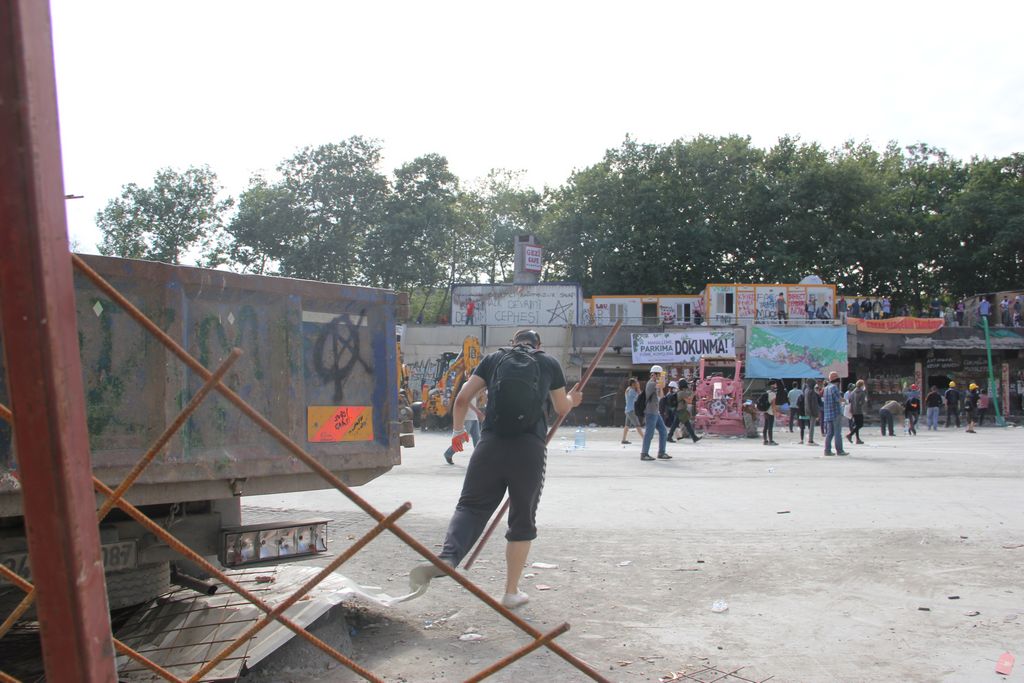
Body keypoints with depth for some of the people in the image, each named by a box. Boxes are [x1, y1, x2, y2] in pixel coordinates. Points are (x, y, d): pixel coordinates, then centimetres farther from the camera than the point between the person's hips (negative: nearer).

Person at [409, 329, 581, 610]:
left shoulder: (493, 358, 15)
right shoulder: (549, 363, 15)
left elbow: (462, 398, 10)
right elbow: (562, 409, 24)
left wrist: (458, 431, 24)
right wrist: (572, 399, 47)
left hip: (491, 444, 1)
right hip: (531, 449, 0)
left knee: (471, 506, 5)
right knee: (522, 520, 11)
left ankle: (447, 558, -23)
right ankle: (511, 592, 17)